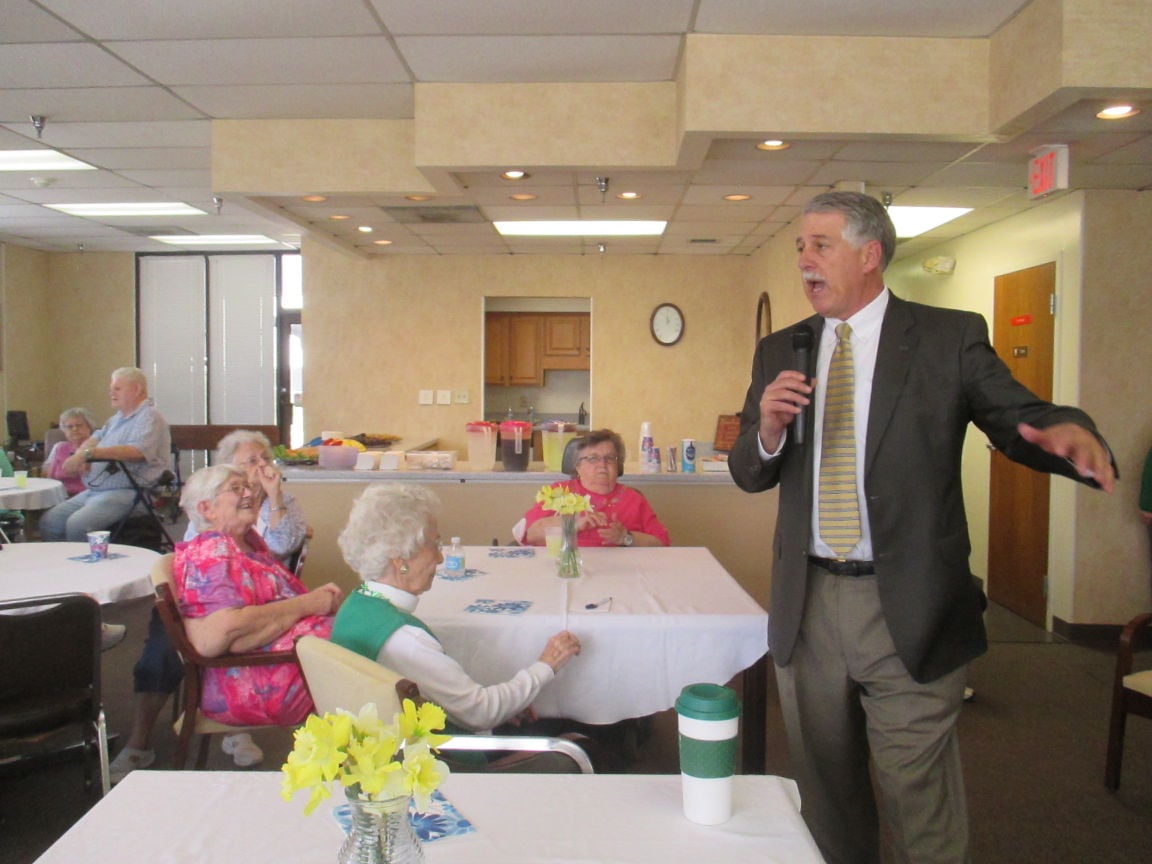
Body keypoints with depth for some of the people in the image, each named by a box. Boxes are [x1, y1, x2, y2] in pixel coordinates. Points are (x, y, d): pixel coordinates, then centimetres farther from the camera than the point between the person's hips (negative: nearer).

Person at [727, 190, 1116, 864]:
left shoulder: (950, 337, -3)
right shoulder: (780, 352, 8)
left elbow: (1023, 420, -6)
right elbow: (749, 475, 8)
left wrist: (1071, 432, -29)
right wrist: (769, 429, -14)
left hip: (908, 612, -3)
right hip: (808, 606, 4)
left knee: (922, 807, 7)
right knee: (826, 795, 20)